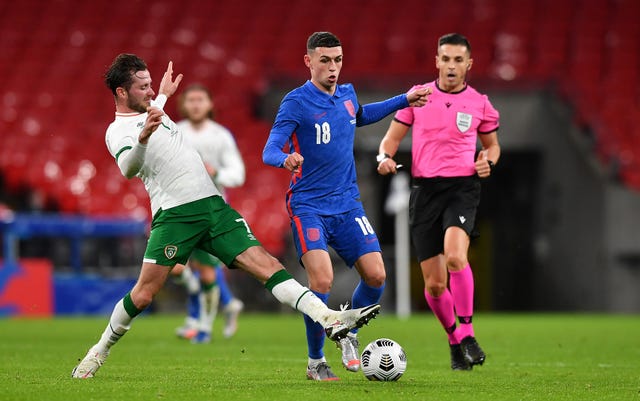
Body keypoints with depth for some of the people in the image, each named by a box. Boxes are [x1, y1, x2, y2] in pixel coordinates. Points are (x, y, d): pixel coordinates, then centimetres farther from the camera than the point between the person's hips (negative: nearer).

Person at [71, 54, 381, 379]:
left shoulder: (151, 112, 23)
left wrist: (163, 95, 59)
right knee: (144, 294, -9)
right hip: (175, 214, -7)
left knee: (267, 265, -7)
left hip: (213, 206, 7)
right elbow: (128, 168, -26)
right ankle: (99, 352, 13)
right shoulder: (118, 131, -4)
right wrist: (143, 137, -43)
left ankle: (329, 319, -17)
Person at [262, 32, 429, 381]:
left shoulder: (347, 94, 8)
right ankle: (316, 362, -2)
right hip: (308, 205, -6)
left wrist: (404, 101, 30)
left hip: (347, 204, 6)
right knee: (322, 280, -21)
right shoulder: (296, 102, -11)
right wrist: (286, 159, -42)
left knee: (376, 275, -9)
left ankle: (348, 334, 21)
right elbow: (269, 151, -19)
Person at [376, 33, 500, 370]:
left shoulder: (479, 104, 6)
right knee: (434, 284, 1)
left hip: (462, 187, -2)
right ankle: (454, 339, 27)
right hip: (425, 190, 2)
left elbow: (492, 144, 20)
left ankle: (467, 333, -17)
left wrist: (488, 162, -3)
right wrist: (385, 156, -11)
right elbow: (392, 136, 11)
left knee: (455, 256, -30)